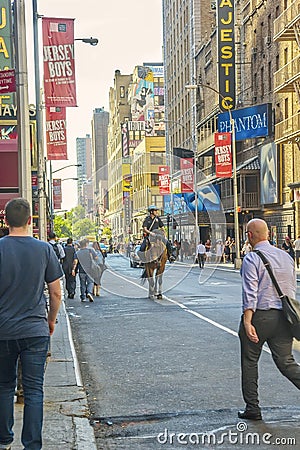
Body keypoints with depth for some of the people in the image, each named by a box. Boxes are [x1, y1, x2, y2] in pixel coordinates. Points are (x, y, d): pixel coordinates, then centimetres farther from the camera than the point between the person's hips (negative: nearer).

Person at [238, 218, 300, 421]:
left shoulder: (252, 258, -10)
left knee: (250, 362, 11)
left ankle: (252, 409, 16)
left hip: (259, 316, -5)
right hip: (283, 317, 5)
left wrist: (247, 322, -21)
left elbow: (250, 293, -19)